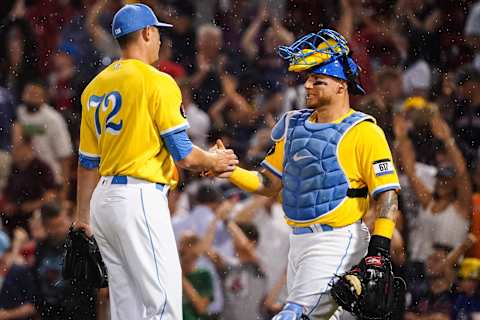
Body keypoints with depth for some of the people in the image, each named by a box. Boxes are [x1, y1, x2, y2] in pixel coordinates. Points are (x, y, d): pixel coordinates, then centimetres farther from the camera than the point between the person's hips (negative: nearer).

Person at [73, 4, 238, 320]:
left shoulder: (95, 87, 14)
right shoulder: (157, 82, -8)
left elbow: (88, 162, 18)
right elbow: (183, 155, -9)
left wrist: (82, 216, 24)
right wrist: (214, 161, 11)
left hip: (104, 199, 8)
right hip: (139, 199, -8)